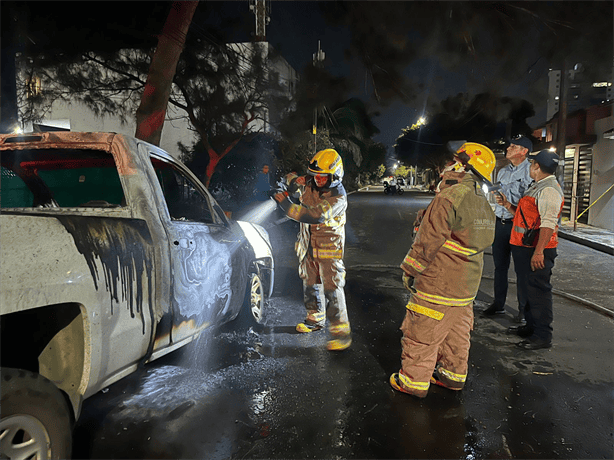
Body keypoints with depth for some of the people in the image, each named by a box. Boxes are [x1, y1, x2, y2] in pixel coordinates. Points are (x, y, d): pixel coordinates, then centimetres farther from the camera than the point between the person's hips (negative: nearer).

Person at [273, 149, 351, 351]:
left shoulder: (338, 197, -22)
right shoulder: (310, 184, -3)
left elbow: (314, 215, -33)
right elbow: (290, 180, 15)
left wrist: (286, 205, -33)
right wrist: (295, 181, -11)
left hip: (328, 247, -7)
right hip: (308, 245, 7)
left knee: (332, 288, -9)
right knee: (310, 283, 17)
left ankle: (341, 330, -2)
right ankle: (316, 318, 36)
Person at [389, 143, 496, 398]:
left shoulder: (449, 198, -20)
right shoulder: (484, 204, 9)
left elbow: (429, 241, -19)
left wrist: (409, 270, -8)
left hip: (438, 282, -9)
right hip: (467, 284, 9)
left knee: (422, 332, 5)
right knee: (456, 331, 20)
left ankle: (413, 380, 16)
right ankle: (453, 374, 34)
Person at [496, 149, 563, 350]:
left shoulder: (549, 190, -16)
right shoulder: (538, 187, 19)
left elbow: (548, 224, -25)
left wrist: (538, 251, -29)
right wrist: (508, 205, 16)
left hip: (537, 250, -11)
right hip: (526, 247, 11)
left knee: (538, 291, -5)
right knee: (528, 288, 18)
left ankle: (543, 336, 4)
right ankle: (532, 326, 32)